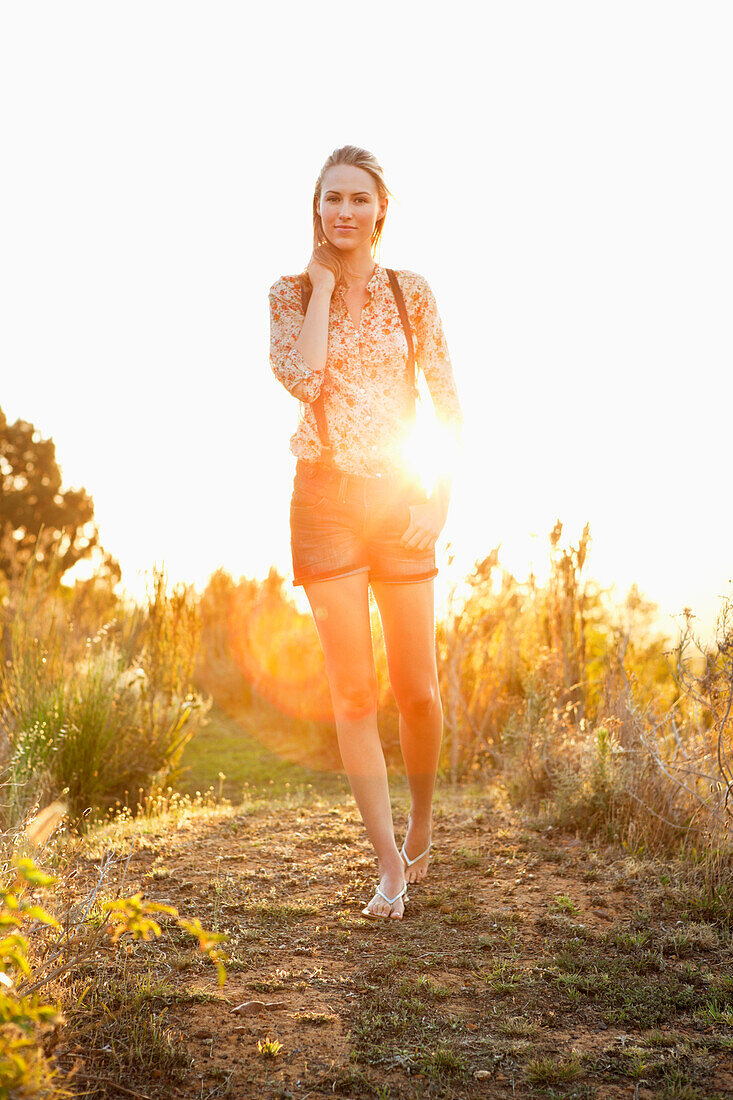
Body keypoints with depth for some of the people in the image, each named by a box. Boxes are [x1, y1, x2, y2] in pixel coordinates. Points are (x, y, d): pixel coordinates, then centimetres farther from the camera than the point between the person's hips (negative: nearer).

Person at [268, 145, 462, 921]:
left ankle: (421, 825, 30)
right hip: (323, 500, 0)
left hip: (399, 500, 0)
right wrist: (322, 287, -7)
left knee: (417, 690, 2)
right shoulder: (289, 294, 4)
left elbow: (449, 407, 3)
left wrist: (440, 499, -7)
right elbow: (302, 380, -15)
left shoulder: (412, 294, 4)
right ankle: (390, 868, 7)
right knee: (353, 692, -2)